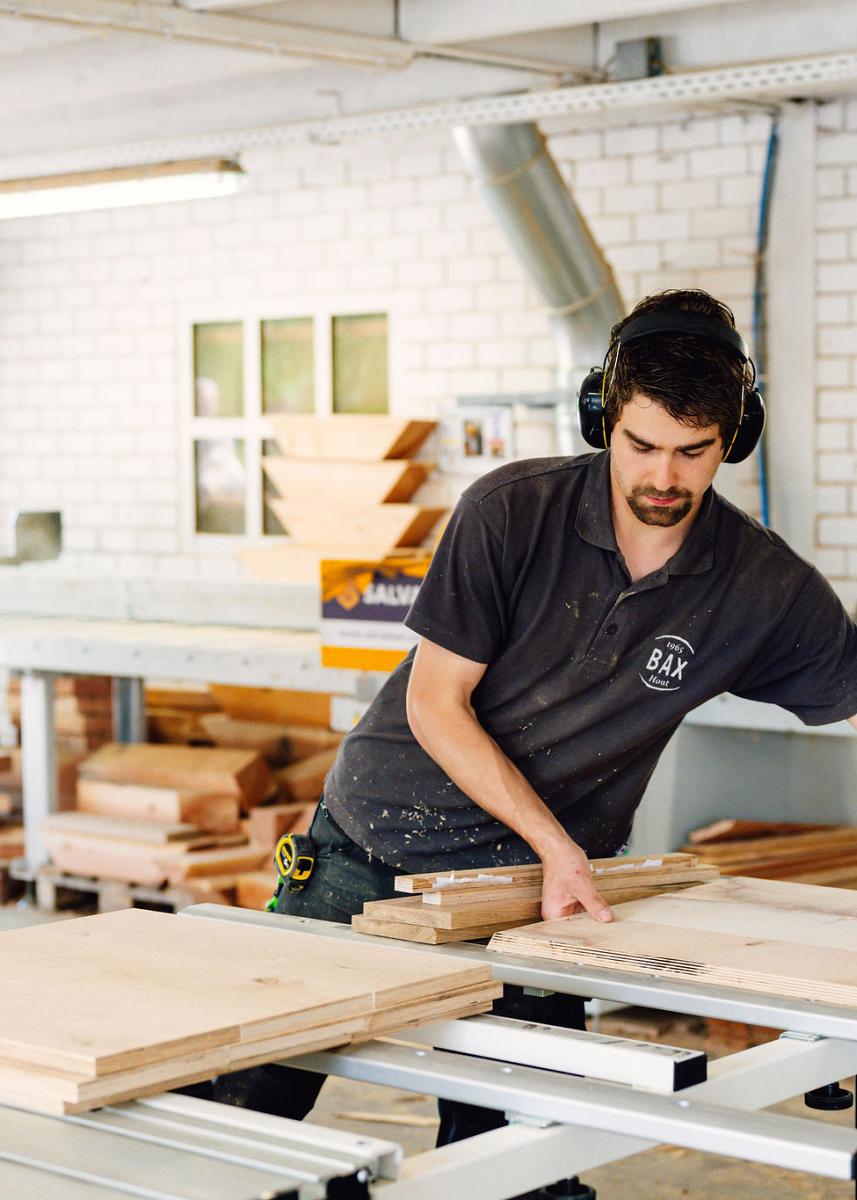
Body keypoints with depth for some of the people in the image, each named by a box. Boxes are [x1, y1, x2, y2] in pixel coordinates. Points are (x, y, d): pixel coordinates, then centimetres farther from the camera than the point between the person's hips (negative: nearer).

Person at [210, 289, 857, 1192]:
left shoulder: (766, 585, -10)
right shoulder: (512, 510, -16)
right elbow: (434, 703, -13)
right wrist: (557, 844, -20)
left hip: (539, 878, 1)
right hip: (376, 838, 0)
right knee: (256, 1093, 9)